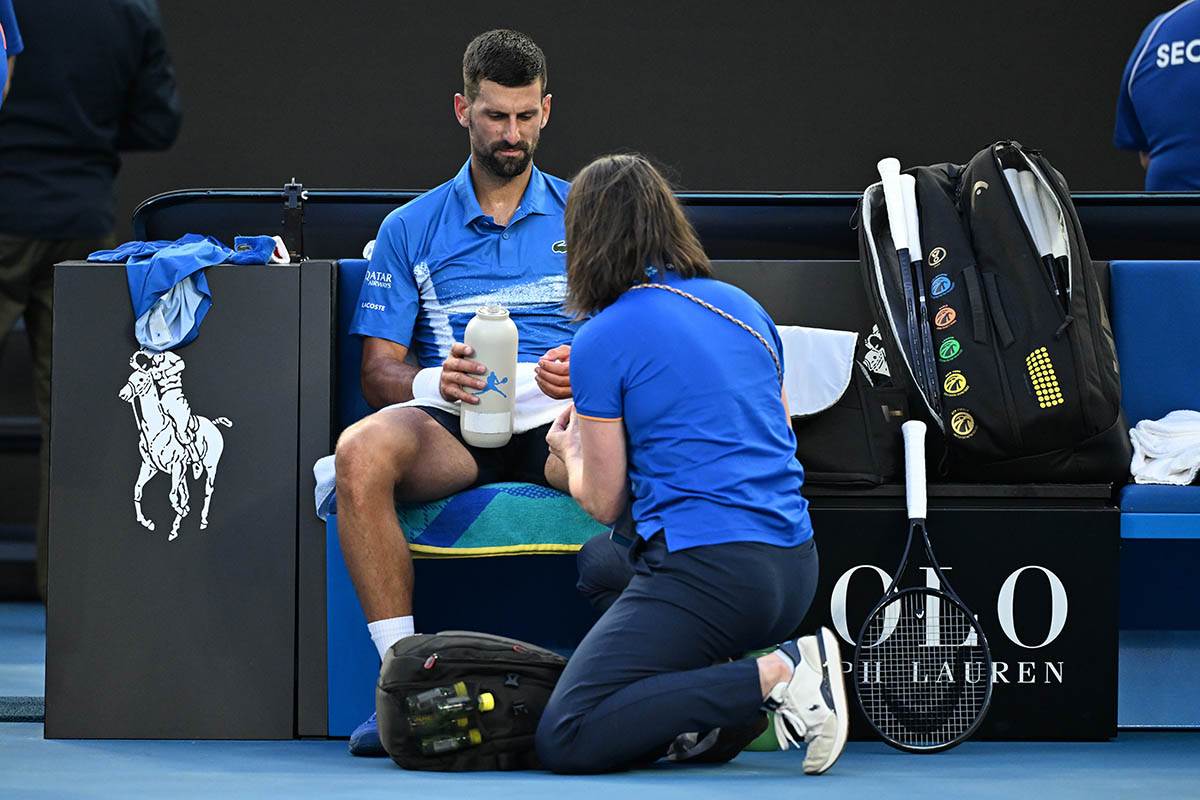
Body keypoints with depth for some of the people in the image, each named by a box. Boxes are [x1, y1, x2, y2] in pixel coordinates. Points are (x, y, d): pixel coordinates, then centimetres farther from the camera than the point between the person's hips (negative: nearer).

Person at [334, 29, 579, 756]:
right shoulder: (412, 230, 16)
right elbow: (379, 372, 9)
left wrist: (586, 369, -14)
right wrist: (434, 380, -15)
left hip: (561, 421, -1)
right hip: (451, 423, 1)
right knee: (362, 451, -35)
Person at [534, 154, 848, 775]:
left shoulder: (601, 341, -6)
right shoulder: (742, 307, 14)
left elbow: (603, 502, 1)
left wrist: (570, 453, 24)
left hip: (709, 572, -8)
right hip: (793, 573, 8)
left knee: (566, 742, -10)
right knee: (603, 559, 34)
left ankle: (776, 677, -17)